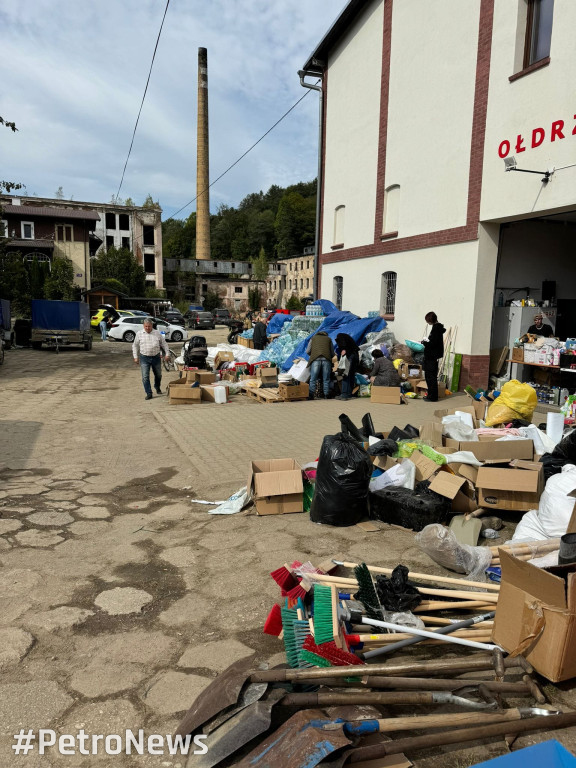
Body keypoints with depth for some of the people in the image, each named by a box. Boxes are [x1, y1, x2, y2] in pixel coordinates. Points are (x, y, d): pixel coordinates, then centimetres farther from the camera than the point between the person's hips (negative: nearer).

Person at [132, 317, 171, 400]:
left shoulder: (157, 333, 2)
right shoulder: (139, 334, 3)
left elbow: (164, 344, 9)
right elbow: (135, 346, 10)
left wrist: (167, 354, 3)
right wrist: (135, 357, 4)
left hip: (156, 357, 1)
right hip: (144, 358, -1)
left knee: (158, 375, 15)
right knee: (145, 377, -8)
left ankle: (157, 388, 41)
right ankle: (149, 393, -2)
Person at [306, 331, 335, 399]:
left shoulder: (313, 338, 23)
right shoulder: (329, 339, 25)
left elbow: (307, 351, 14)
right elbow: (332, 353, 20)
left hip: (315, 359, -1)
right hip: (326, 359, 1)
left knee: (313, 379, -2)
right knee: (326, 379, 5)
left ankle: (311, 395, -9)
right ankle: (326, 396, 2)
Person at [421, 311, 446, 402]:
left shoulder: (436, 328, -17)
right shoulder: (437, 327, 13)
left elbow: (433, 343, -22)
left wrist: (424, 343, -8)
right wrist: (427, 341, 8)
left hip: (432, 356, -10)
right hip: (431, 356, 10)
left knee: (431, 377, -5)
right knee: (428, 376, 16)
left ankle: (433, 397, 1)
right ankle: (431, 395, 23)